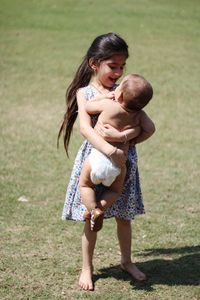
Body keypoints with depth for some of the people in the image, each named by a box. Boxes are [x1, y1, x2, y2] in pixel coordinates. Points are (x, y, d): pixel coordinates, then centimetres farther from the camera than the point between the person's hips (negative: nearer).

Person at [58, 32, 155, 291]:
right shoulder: (84, 93, -7)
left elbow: (149, 127, -5)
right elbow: (85, 129, -22)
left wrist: (123, 138, -22)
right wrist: (110, 150, -35)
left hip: (123, 161, 3)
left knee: (124, 216, 14)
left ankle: (127, 261, 34)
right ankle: (87, 268, 22)